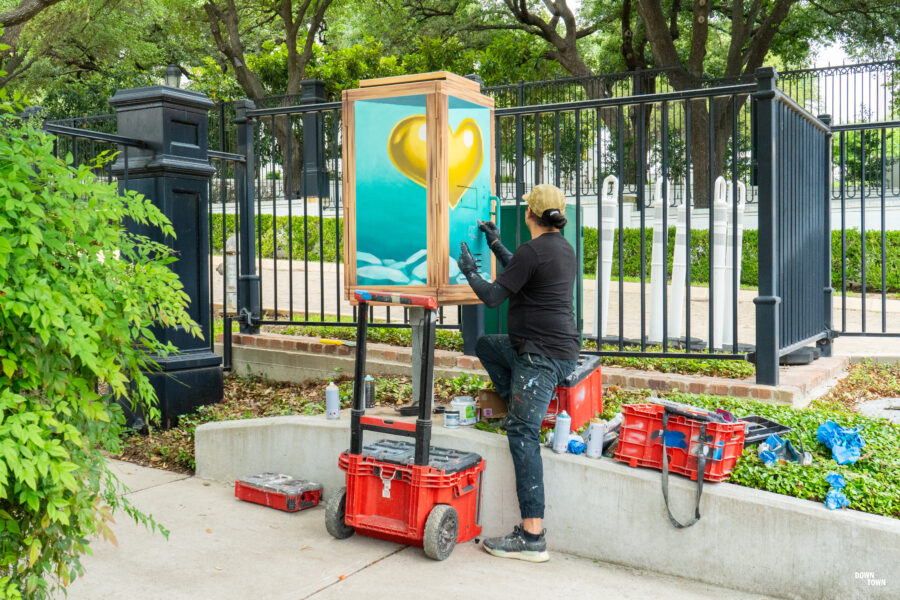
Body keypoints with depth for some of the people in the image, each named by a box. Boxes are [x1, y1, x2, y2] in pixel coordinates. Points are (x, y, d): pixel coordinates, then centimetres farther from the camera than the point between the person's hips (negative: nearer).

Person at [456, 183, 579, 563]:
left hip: (544, 354, -10)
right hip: (558, 347, 10)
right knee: (485, 345, 26)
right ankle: (518, 405, 14)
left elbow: (493, 297, -11)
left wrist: (469, 272, 7)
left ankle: (532, 537, -19)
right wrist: (495, 245, 38)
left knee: (522, 431, -15)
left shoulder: (533, 250, -14)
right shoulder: (563, 248, 15)